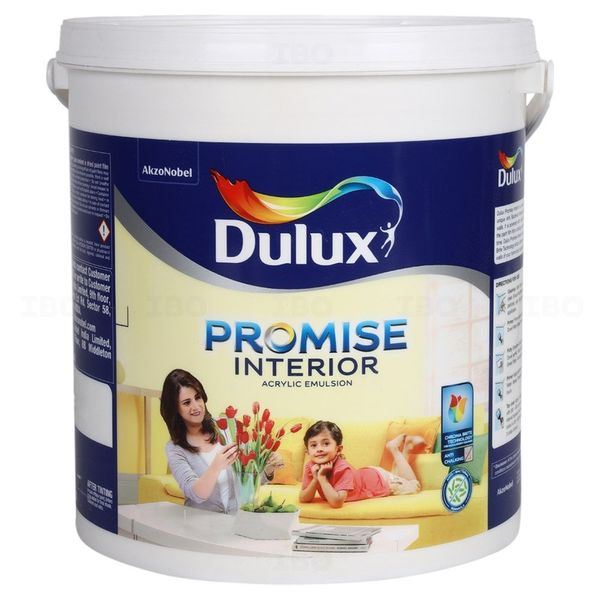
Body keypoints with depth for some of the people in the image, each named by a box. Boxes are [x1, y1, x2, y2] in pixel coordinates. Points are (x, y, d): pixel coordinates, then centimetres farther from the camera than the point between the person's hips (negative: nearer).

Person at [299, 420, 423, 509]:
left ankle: (395, 449, 27)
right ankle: (404, 447, 38)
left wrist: (322, 478, -51)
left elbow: (336, 502, -51)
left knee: (414, 487, 19)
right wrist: (315, 479, -39)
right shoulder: (311, 467, -26)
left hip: (381, 481, -6)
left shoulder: (343, 469, -43)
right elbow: (304, 499, -24)